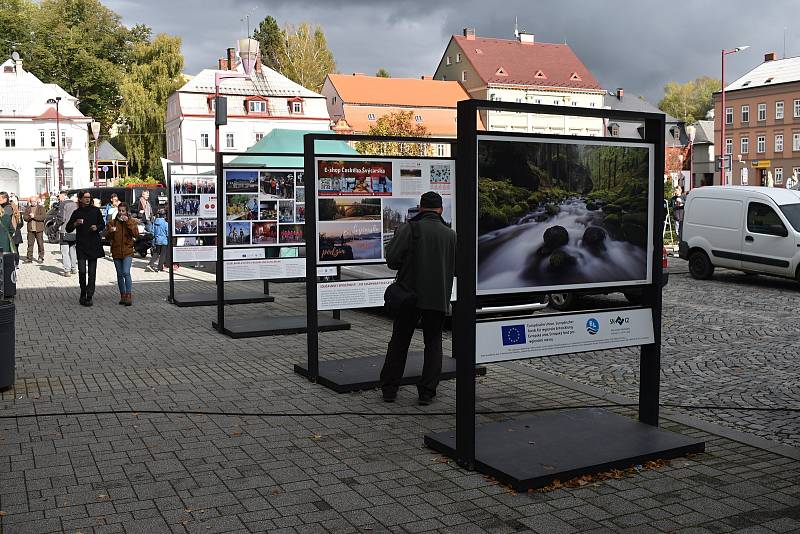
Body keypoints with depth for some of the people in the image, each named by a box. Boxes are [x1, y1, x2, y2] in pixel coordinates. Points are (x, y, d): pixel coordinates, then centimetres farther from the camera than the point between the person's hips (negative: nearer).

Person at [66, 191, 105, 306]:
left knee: (92, 272, 0)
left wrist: (97, 227, -7)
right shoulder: (76, 213, 5)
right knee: (82, 271, -8)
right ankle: (83, 294, 11)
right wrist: (75, 223, -9)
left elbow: (103, 224, 14)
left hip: (94, 245, 0)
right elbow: (68, 228, 9)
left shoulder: (96, 211, 5)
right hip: (81, 245, 0)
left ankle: (89, 297, 6)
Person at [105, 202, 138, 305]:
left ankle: (129, 295, -15)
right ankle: (123, 295, 16)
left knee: (126, 273, -17)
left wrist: (128, 222, -16)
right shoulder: (112, 222, 9)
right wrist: (110, 231, -15)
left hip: (127, 251, -3)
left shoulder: (132, 221, 4)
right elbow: (107, 237, 7)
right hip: (116, 252, 3)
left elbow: (135, 233, -12)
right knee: (120, 274, 8)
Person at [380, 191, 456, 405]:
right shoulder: (450, 235, 3)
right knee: (433, 343, 13)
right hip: (438, 298, 2)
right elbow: (457, 269, 10)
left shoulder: (409, 229, -8)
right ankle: (427, 392, 9)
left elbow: (392, 259, -15)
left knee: (399, 341, 10)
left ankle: (389, 389, 15)